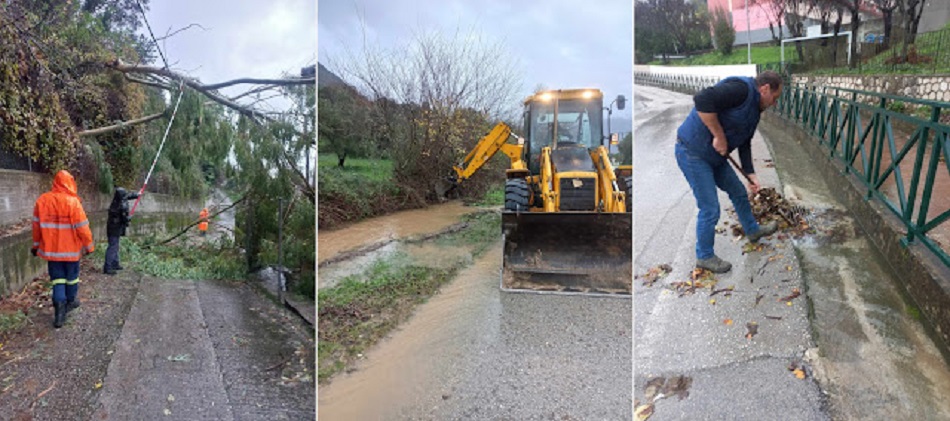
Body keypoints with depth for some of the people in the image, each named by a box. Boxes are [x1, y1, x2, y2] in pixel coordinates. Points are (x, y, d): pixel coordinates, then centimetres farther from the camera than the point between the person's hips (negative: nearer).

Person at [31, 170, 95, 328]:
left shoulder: (42, 200, -2)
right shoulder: (73, 201, -15)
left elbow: (37, 225, 6)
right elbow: (82, 227, -13)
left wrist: (36, 244, 17)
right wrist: (89, 246, -2)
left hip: (51, 248, 3)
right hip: (71, 249, -3)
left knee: (58, 278, 7)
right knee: (72, 276, 16)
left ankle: (60, 309, -5)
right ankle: (70, 301, 31)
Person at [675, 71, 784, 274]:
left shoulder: (754, 111, 13)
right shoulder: (742, 89, -19)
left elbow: (744, 144, 18)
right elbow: (703, 101, -33)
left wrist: (751, 174, 11)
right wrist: (719, 136, -25)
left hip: (713, 155, 10)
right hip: (692, 152, -10)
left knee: (738, 192, 24)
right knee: (710, 209, -4)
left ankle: (752, 230, 48)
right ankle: (705, 256, 15)